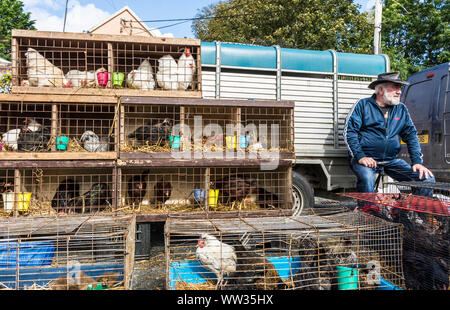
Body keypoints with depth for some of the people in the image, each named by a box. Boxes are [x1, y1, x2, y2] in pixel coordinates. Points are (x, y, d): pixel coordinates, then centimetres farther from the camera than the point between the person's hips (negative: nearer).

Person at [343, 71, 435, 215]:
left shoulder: (401, 109, 16)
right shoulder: (363, 105, 1)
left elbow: (411, 135, 17)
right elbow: (349, 131, -6)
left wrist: (417, 161, 3)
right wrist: (360, 156, -18)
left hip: (391, 160, 5)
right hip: (366, 159, -5)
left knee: (427, 179, -8)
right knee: (367, 178, -37)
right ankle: (367, 213, -16)